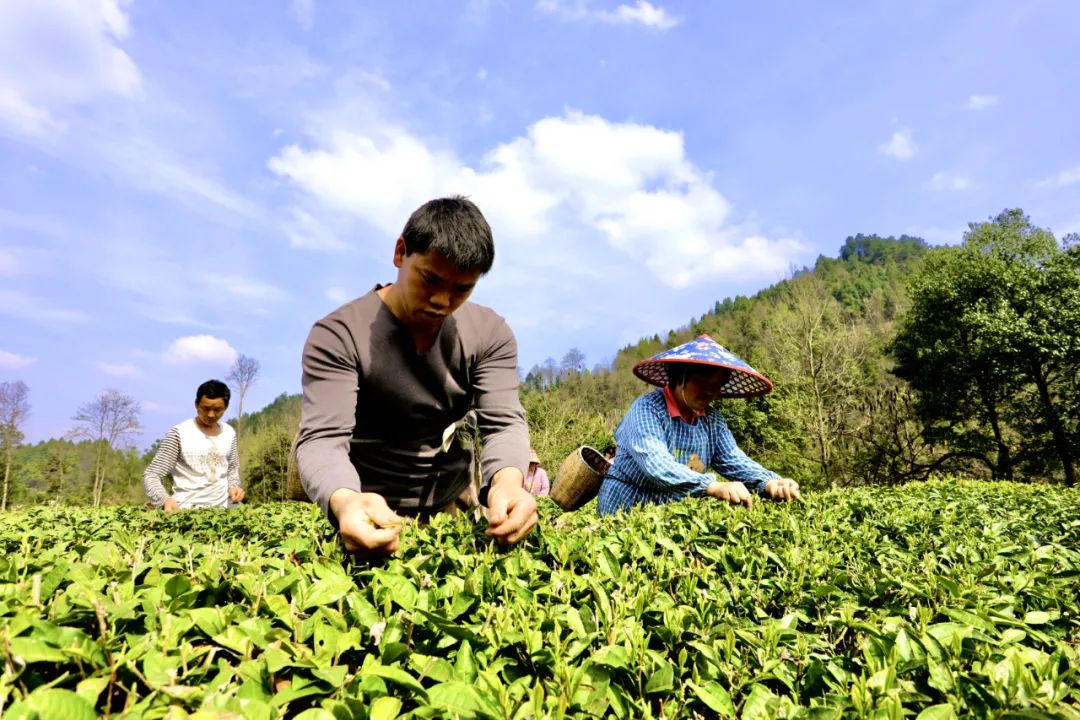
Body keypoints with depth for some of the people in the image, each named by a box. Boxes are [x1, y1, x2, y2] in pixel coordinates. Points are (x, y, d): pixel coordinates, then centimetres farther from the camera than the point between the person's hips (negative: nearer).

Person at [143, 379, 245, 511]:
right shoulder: (179, 433, -7)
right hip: (187, 510, -3)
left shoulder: (229, 432, 7)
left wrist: (234, 486, 0)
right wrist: (165, 500, -24)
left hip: (222, 508, 3)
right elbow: (151, 475, -7)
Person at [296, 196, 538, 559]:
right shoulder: (338, 335, -19)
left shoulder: (491, 333, -9)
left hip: (455, 503, 3)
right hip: (371, 512, -2)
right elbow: (322, 439, -27)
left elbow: (503, 422, -17)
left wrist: (508, 479, -39)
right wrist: (344, 502, -49)